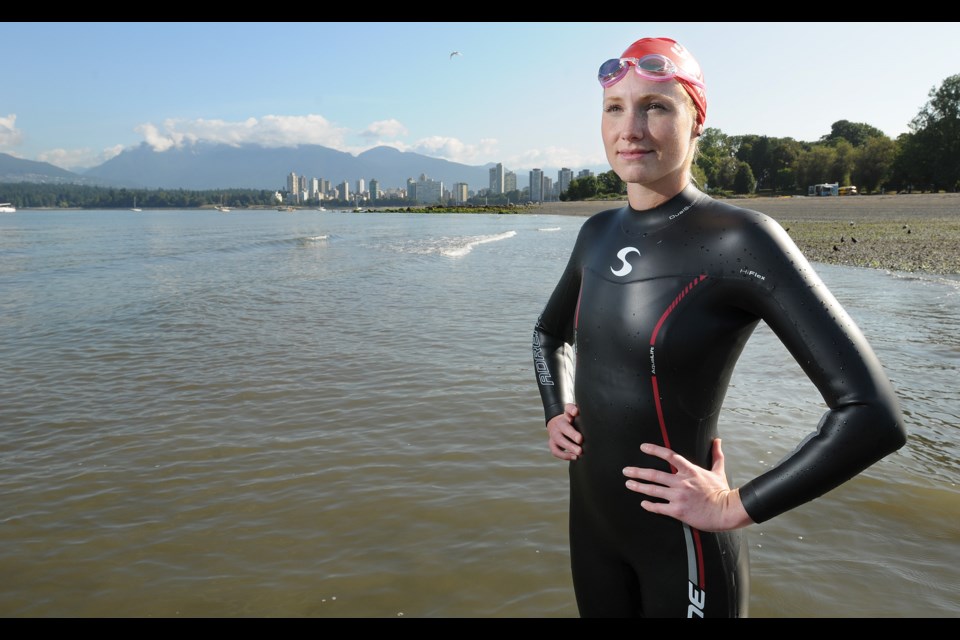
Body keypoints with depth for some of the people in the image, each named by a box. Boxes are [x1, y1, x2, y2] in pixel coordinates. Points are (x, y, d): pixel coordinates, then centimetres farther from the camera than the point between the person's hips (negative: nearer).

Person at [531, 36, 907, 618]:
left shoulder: (740, 239, -18)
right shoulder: (599, 233, 1)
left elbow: (874, 415, -21)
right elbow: (551, 333, 20)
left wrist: (735, 507, -17)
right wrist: (555, 413, 6)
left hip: (682, 544, -6)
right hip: (590, 524, 6)